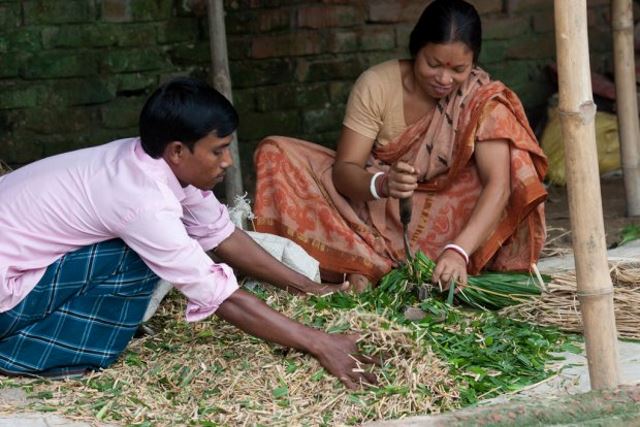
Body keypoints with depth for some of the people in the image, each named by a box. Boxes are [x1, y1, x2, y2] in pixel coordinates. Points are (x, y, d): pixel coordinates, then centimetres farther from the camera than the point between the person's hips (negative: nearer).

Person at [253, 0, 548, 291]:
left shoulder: (483, 98, -17)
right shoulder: (377, 84, -16)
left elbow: (498, 185, -29)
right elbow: (343, 170, -20)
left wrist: (458, 250, -45)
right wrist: (382, 184, -43)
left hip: (440, 215, 0)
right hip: (371, 201, 1)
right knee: (275, 153, -18)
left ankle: (373, 266, -32)